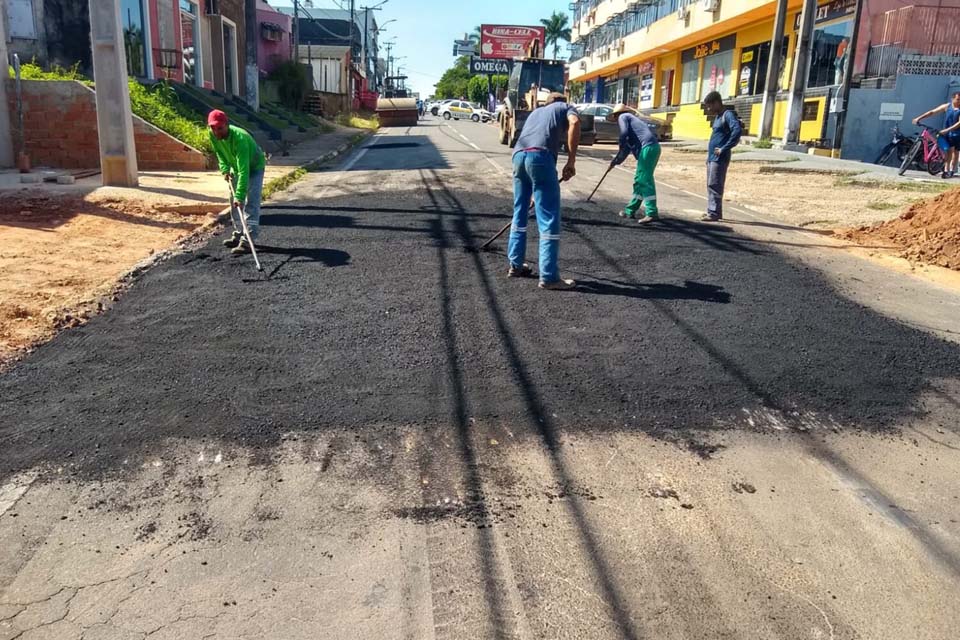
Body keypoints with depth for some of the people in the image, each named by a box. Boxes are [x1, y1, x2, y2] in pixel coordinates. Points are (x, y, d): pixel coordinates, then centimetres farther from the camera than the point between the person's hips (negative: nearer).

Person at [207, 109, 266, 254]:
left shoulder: (239, 138, -39)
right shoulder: (213, 135, -18)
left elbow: (244, 170, -44)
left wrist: (240, 195, -49)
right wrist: (225, 169, -11)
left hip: (254, 167, -8)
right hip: (236, 168, 8)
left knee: (251, 204, -18)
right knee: (234, 203, 11)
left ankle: (247, 241, -22)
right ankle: (239, 235, 24)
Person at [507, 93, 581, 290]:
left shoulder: (536, 112, 39)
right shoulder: (565, 107, 23)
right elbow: (574, 121, -4)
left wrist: (535, 193, 46)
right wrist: (571, 160, -3)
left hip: (519, 155, 6)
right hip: (540, 156, -6)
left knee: (520, 213, 20)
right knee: (549, 219, -3)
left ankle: (515, 265, 29)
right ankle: (549, 277, -2)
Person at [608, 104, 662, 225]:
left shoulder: (623, 117, 9)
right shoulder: (631, 119, 34)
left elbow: (624, 133, -11)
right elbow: (628, 146, 34)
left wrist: (619, 155, 2)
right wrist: (616, 160, 34)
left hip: (647, 147, -9)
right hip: (653, 147, 9)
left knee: (645, 180, -13)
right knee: (639, 180, 14)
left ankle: (652, 213, -19)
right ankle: (631, 211, 22)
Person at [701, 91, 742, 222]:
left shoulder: (728, 114, -11)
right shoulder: (718, 116, 17)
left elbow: (738, 131, -25)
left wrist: (724, 149, -22)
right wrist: (710, 155, 14)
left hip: (719, 158, -9)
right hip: (712, 157, 9)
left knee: (714, 185, -9)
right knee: (711, 185, 12)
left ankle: (714, 213, -7)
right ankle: (712, 211, 19)